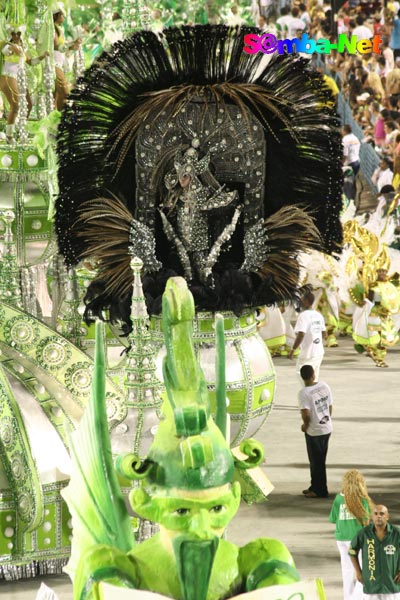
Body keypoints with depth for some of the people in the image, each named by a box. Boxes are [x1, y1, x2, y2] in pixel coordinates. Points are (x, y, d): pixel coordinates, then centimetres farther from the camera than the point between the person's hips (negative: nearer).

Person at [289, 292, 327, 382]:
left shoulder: (303, 316, -16)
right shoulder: (318, 315, 9)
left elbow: (301, 335, -25)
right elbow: (324, 334, 16)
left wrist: (293, 350, -18)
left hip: (307, 354, -8)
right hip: (319, 352, 8)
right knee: (314, 380, 14)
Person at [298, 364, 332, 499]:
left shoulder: (304, 393, -21)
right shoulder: (324, 386, -2)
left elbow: (306, 414, -27)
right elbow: (330, 407, 5)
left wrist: (305, 425, -8)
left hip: (314, 431, -6)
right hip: (327, 428, 6)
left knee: (317, 462, 7)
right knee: (320, 460, 18)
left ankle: (320, 490, 16)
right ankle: (315, 487, 29)